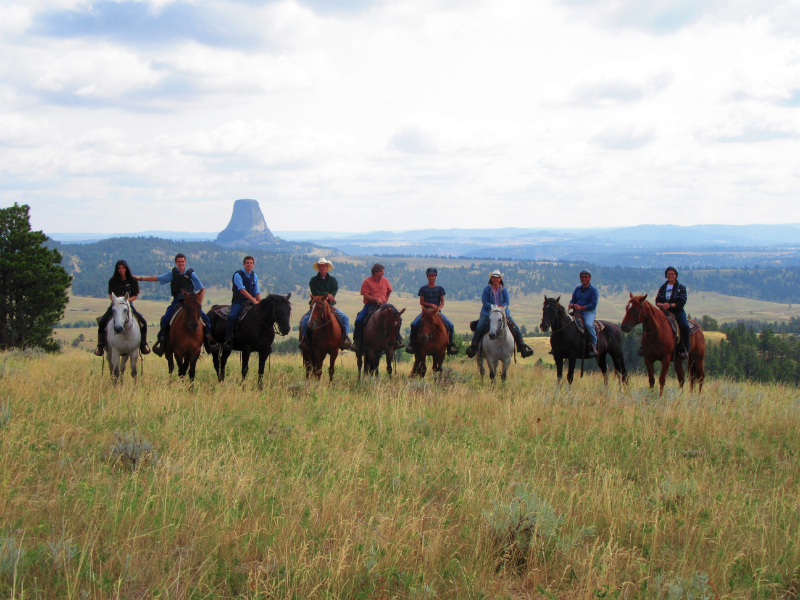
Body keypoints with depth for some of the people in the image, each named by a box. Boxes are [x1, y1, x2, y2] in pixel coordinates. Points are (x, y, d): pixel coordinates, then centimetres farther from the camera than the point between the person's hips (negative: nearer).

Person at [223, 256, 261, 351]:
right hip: (238, 302, -5)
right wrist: (253, 300, -29)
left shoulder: (254, 276, 11)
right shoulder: (238, 275, -8)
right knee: (232, 316, -31)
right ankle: (228, 340, -30)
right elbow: (242, 289, -21)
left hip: (250, 303, 6)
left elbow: (257, 292, 13)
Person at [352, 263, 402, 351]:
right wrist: (376, 299, -21)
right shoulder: (367, 282, -5)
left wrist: (385, 300, 11)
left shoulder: (385, 281, 8)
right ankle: (356, 341, -8)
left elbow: (389, 291, 24)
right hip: (369, 305, -3)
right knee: (359, 320, -25)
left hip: (382, 305, 3)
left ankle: (396, 340, 0)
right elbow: (365, 296, -11)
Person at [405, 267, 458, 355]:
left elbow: (442, 302, 5)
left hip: (437, 311, 1)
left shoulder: (440, 288, 9)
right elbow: (421, 302, 2)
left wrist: (438, 308, -16)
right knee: (414, 324, -25)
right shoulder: (423, 289, 7)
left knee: (450, 325, -19)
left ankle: (450, 344, -1)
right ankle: (412, 343, -5)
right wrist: (431, 305, -13)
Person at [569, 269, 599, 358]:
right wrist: (572, 305, -7)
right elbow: (573, 300, 18)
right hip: (577, 312, 6)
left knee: (588, 324, -35)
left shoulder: (593, 290, -2)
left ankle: (594, 345, -25)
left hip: (589, 312, -6)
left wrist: (581, 307, -20)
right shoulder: (577, 289, 16)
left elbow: (593, 305, -10)